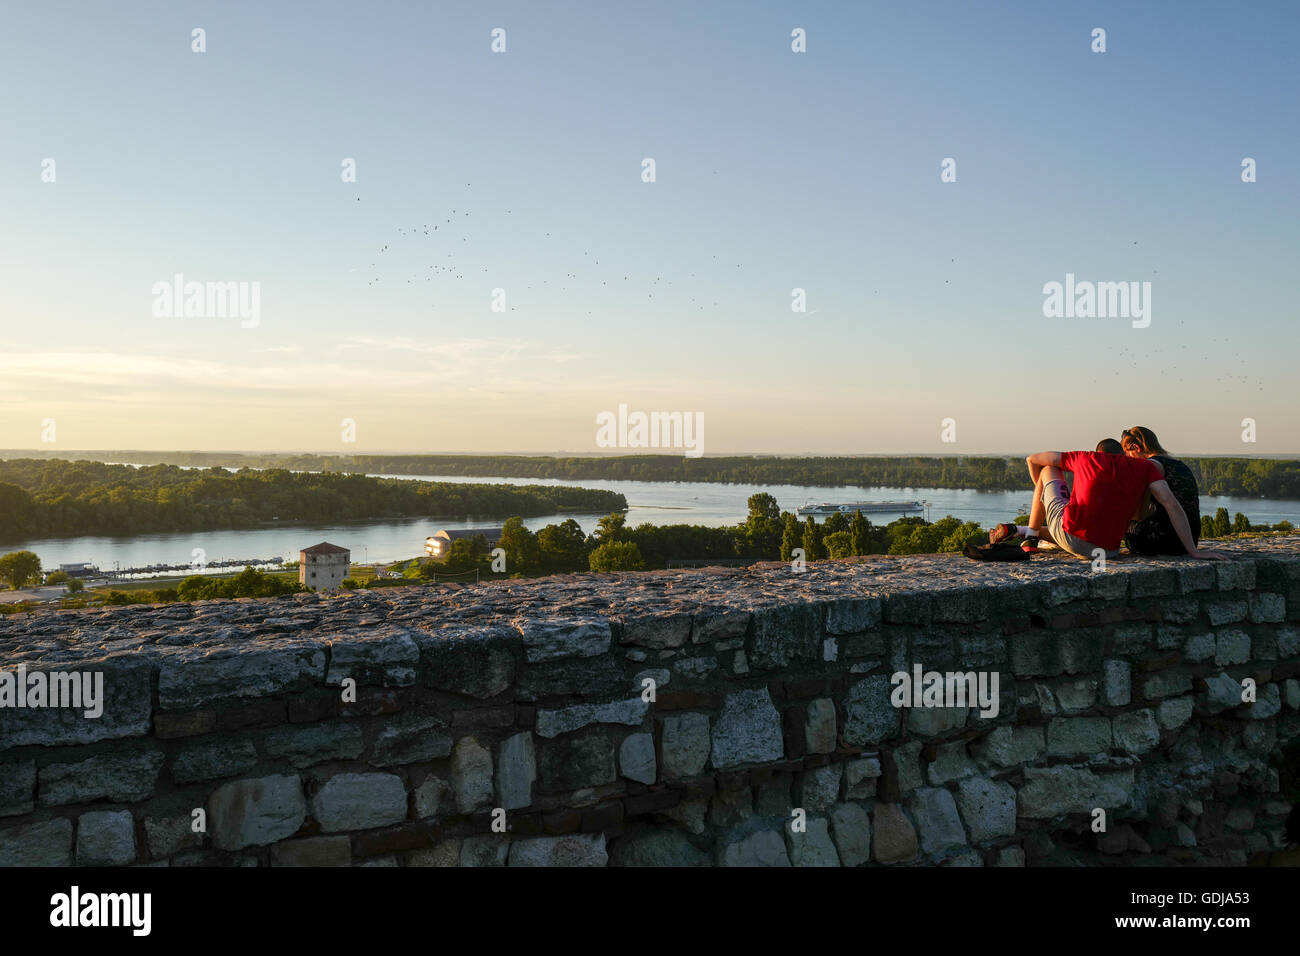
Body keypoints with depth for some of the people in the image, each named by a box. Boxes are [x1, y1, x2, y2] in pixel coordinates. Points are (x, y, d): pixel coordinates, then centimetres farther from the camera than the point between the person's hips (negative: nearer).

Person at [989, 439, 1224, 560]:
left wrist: (1045, 496, 42)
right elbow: (1172, 505, -1)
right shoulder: (1146, 466, 14)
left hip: (1069, 534, 0)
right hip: (1107, 549, 1)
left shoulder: (1086, 458, 17)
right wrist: (1193, 551, -2)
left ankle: (1031, 535, 33)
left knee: (1048, 471, 29)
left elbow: (1032, 460, 26)